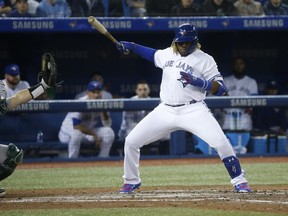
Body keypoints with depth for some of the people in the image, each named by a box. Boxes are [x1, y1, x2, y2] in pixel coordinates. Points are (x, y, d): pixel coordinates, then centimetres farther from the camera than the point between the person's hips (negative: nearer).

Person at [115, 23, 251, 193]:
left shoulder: (205, 59, -3)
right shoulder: (168, 54, 13)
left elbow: (221, 89, -9)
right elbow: (154, 54, 37)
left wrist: (198, 82, -23)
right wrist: (131, 47, 24)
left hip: (194, 111, -5)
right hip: (165, 111, 5)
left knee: (220, 142, -24)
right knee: (131, 141, -1)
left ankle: (239, 181, -9)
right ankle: (131, 181, 20)